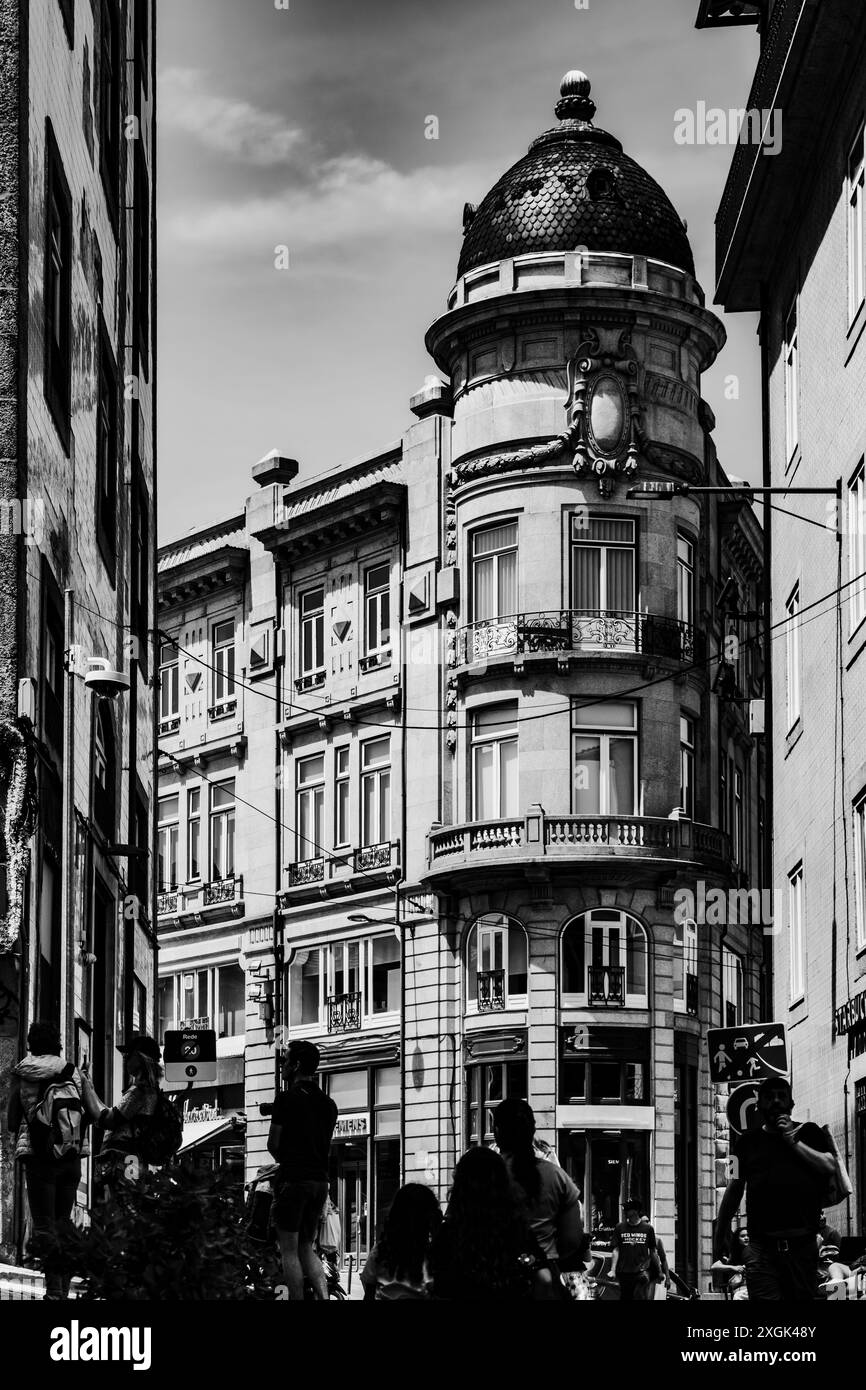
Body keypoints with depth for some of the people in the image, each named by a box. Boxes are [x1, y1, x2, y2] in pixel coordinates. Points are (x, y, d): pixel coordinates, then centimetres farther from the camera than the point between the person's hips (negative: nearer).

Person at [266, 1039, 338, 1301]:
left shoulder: (286, 1099, -8)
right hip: (320, 1180, 7)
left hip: (293, 1180, -7)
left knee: (289, 1250, 0)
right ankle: (324, 1296, -3)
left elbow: (273, 1144, -5)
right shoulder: (328, 1104, 11)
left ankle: (297, 1299, -4)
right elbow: (325, 1145, 14)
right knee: (306, 1247, 14)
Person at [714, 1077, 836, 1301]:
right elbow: (734, 1189, 17)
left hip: (803, 1244, 0)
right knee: (763, 1298, -14)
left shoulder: (808, 1133, 12)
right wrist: (721, 1233, 13)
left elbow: (830, 1167, -3)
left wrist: (793, 1141, -4)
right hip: (763, 1246, 0)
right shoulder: (749, 1141, 14)